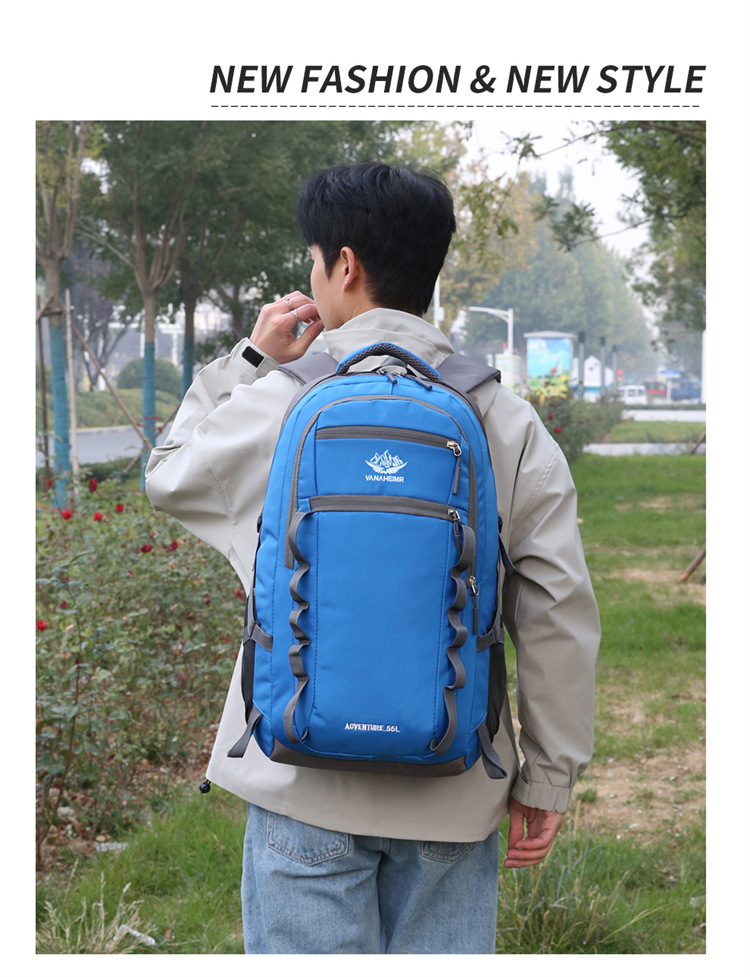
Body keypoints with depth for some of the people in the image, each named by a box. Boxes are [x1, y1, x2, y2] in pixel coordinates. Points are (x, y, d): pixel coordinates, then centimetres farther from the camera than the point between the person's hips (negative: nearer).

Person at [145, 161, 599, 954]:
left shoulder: (274, 403, -6)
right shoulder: (508, 421, 0)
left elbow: (168, 478, 15)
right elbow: (559, 613, -2)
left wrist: (248, 363, 18)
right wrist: (547, 777, 5)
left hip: (309, 780, -2)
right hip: (454, 793, 2)